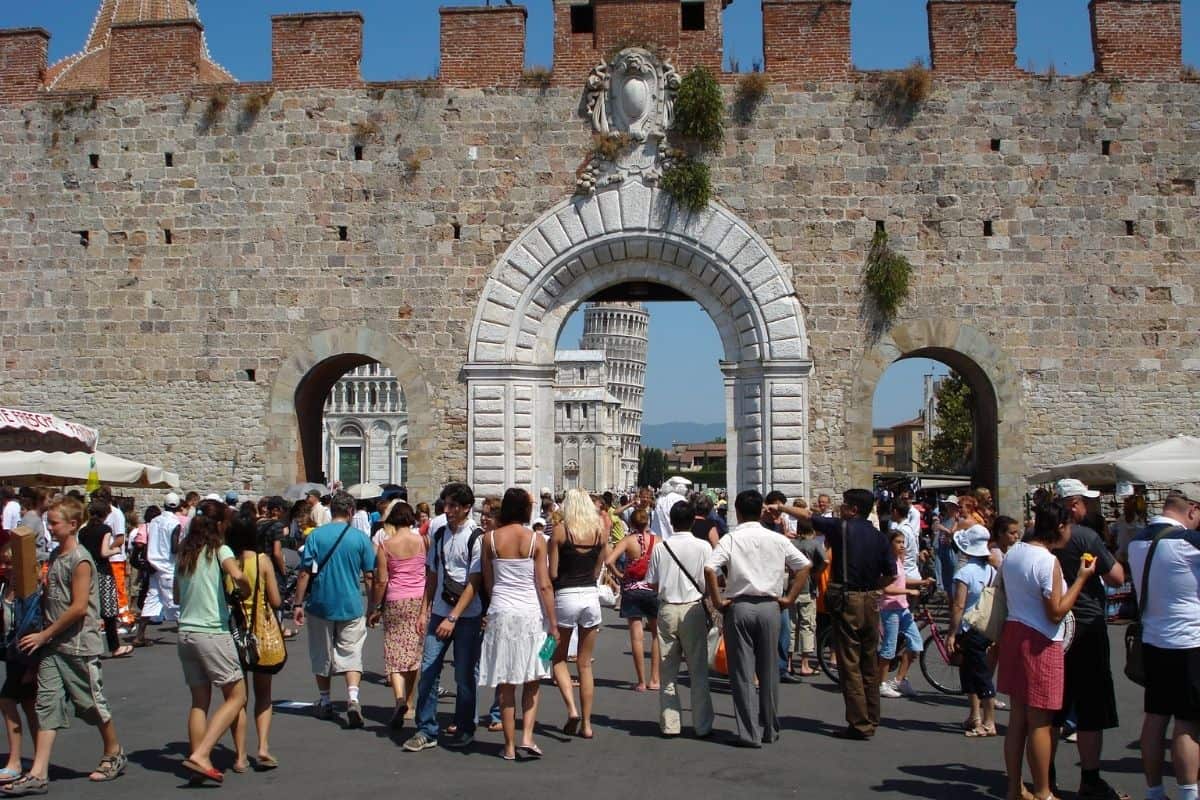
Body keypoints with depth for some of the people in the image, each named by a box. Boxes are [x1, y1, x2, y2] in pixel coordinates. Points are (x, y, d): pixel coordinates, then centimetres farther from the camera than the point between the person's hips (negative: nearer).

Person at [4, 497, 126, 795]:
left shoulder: (80, 560, -14)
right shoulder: (55, 557, 11)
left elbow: (78, 607, -18)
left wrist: (44, 635, -14)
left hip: (78, 645, -7)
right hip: (51, 646, 7)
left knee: (91, 703, 4)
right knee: (47, 705, 2)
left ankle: (114, 754, 25)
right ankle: (38, 774, 1)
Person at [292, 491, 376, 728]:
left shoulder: (315, 536, -5)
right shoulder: (360, 538, -4)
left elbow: (305, 573, -6)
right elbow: (370, 576, -1)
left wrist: (298, 604, 0)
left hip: (320, 605, 0)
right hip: (351, 606, 0)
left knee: (322, 655, 15)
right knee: (351, 654, 4)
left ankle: (325, 703, 26)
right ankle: (353, 699, -16)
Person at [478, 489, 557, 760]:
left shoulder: (491, 538, -1)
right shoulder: (536, 540, -6)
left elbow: (488, 582, 6)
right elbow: (544, 586, -7)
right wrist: (553, 623, -2)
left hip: (500, 612, 1)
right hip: (531, 612, -1)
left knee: (506, 684, 8)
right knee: (532, 681, 13)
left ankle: (509, 746, 13)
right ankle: (527, 737, 1)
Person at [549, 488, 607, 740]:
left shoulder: (560, 531, -7)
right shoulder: (600, 530, 2)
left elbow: (552, 573, -6)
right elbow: (598, 570, 6)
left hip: (565, 596, -3)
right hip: (591, 596, 3)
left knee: (559, 658, 14)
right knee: (585, 664, 12)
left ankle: (572, 708, -4)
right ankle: (586, 723, 13)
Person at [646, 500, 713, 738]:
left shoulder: (660, 548, -2)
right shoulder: (703, 546, -6)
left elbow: (652, 583, 3)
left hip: (667, 609, 1)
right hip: (693, 609, -1)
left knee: (668, 671, 9)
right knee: (698, 671, 7)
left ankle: (669, 724, 11)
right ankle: (702, 725, 10)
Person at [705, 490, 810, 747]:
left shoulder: (731, 539, -4)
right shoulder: (777, 540, 4)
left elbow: (709, 568, -18)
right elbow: (805, 566, 2)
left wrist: (717, 600, -7)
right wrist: (789, 598, 7)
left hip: (739, 607, -2)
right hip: (769, 607, 2)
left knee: (742, 673, 3)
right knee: (768, 671, 13)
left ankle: (749, 733, 3)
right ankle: (769, 729, 21)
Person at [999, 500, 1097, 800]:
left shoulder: (1013, 553, 7)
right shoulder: (1048, 561, -18)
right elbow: (1056, 612, -17)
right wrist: (1081, 578, -12)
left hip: (1013, 633, 8)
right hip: (1040, 642, -8)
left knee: (1017, 717, 13)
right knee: (1040, 721, 1)